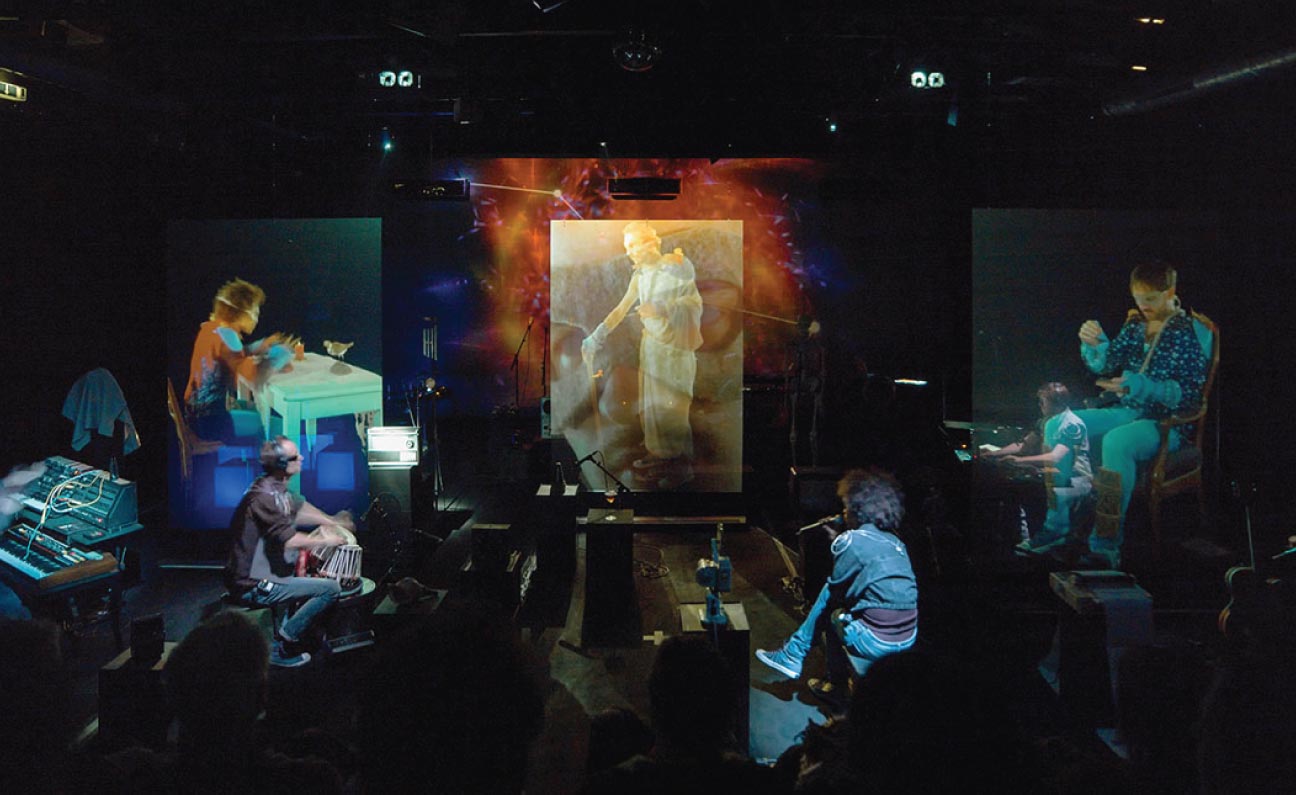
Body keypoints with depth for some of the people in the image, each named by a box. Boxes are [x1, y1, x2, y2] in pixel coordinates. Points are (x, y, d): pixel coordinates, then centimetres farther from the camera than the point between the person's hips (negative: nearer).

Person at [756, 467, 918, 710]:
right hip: (908, 640, 7)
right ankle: (836, 687, 30)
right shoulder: (894, 541, 12)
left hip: (878, 643, -7)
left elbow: (836, 589, 1)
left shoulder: (852, 540, -9)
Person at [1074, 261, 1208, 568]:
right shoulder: (1135, 325, 13)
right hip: (1127, 412, 7)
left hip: (1167, 422, -7)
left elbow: (1190, 393, -14)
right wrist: (1093, 343, -12)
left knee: (1115, 442, -38)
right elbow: (1105, 365, 10)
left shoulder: (1186, 333, -7)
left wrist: (1140, 386, -27)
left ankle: (1106, 544, -36)